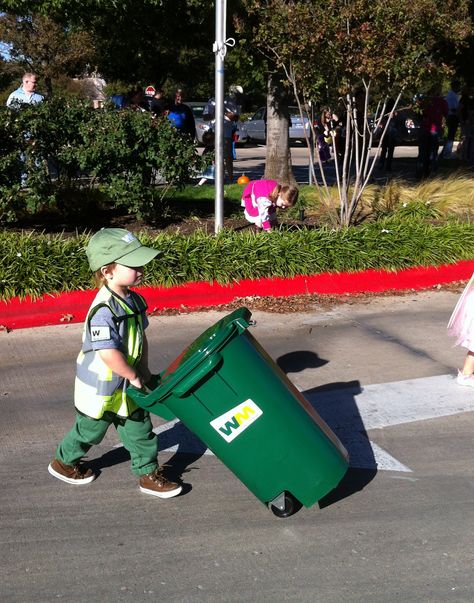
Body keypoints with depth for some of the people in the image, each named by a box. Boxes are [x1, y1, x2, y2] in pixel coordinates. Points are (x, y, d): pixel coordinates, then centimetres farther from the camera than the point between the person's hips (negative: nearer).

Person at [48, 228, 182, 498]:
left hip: (126, 385, 7)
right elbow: (109, 354, -33)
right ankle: (63, 462, 41)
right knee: (90, 430, 16)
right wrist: (134, 377, -20)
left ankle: (148, 475, 27)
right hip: (100, 385, -7)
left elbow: (141, 336, 10)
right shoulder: (103, 310, -31)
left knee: (139, 429, 12)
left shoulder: (134, 300, -3)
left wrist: (144, 369, 5)